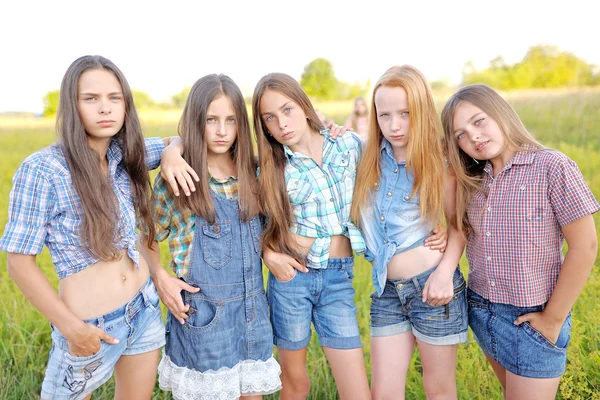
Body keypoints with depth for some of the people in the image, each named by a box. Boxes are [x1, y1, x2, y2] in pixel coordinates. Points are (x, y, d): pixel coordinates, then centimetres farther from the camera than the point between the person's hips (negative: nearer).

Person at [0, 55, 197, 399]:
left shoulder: (127, 154, -3)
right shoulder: (42, 168, -18)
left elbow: (179, 139, 15)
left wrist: (172, 153, -8)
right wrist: (71, 327, -14)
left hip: (145, 307, 5)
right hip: (90, 327, -5)